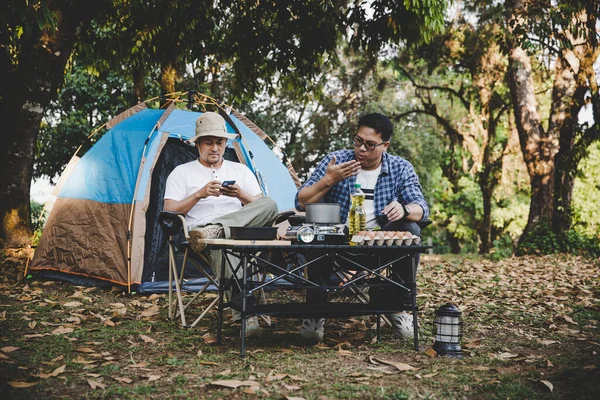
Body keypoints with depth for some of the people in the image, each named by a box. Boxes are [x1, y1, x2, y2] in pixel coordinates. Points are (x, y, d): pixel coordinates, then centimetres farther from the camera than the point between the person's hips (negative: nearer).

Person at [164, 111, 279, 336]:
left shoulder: (241, 171, 23)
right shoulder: (182, 172, 17)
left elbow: (260, 207, 14)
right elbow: (169, 212, 5)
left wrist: (241, 195, -7)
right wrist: (200, 194, -7)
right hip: (202, 229, -2)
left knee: (270, 205, -28)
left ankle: (217, 230, -46)